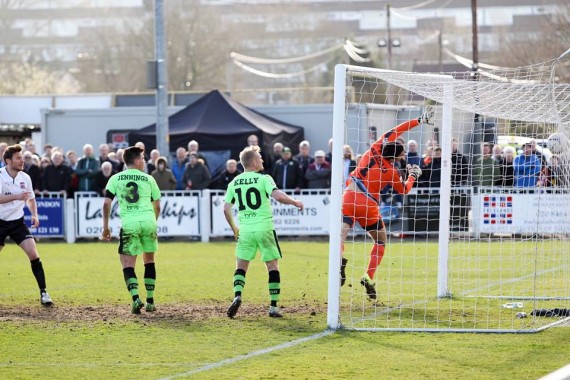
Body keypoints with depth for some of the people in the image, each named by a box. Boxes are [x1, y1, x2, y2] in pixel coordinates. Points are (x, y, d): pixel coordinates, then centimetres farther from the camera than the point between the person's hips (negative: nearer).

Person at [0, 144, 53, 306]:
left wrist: (34, 215, 0)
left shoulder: (25, 178, -1)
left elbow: (31, 199, 16)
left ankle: (43, 293, -9)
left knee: (33, 253, -13)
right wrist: (16, 197, -39)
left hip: (17, 222, 3)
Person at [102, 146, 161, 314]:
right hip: (148, 221, 1)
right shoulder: (148, 179, 10)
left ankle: (135, 298, -20)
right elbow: (157, 206, 14)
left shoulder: (116, 179, 9)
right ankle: (150, 301, 18)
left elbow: (106, 203, 1)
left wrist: (106, 226, 8)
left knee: (127, 264, 1)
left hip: (129, 224, -1)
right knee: (149, 261, 17)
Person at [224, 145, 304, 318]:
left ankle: (237, 296, -13)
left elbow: (226, 208, 6)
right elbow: (278, 196, -20)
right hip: (264, 228, -3)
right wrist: (295, 202, -4)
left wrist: (234, 228, 20)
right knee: (273, 266, 6)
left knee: (241, 266, 11)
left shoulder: (234, 183, 7)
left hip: (245, 230, 3)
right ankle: (274, 307, 1)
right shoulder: (263, 179, -6)